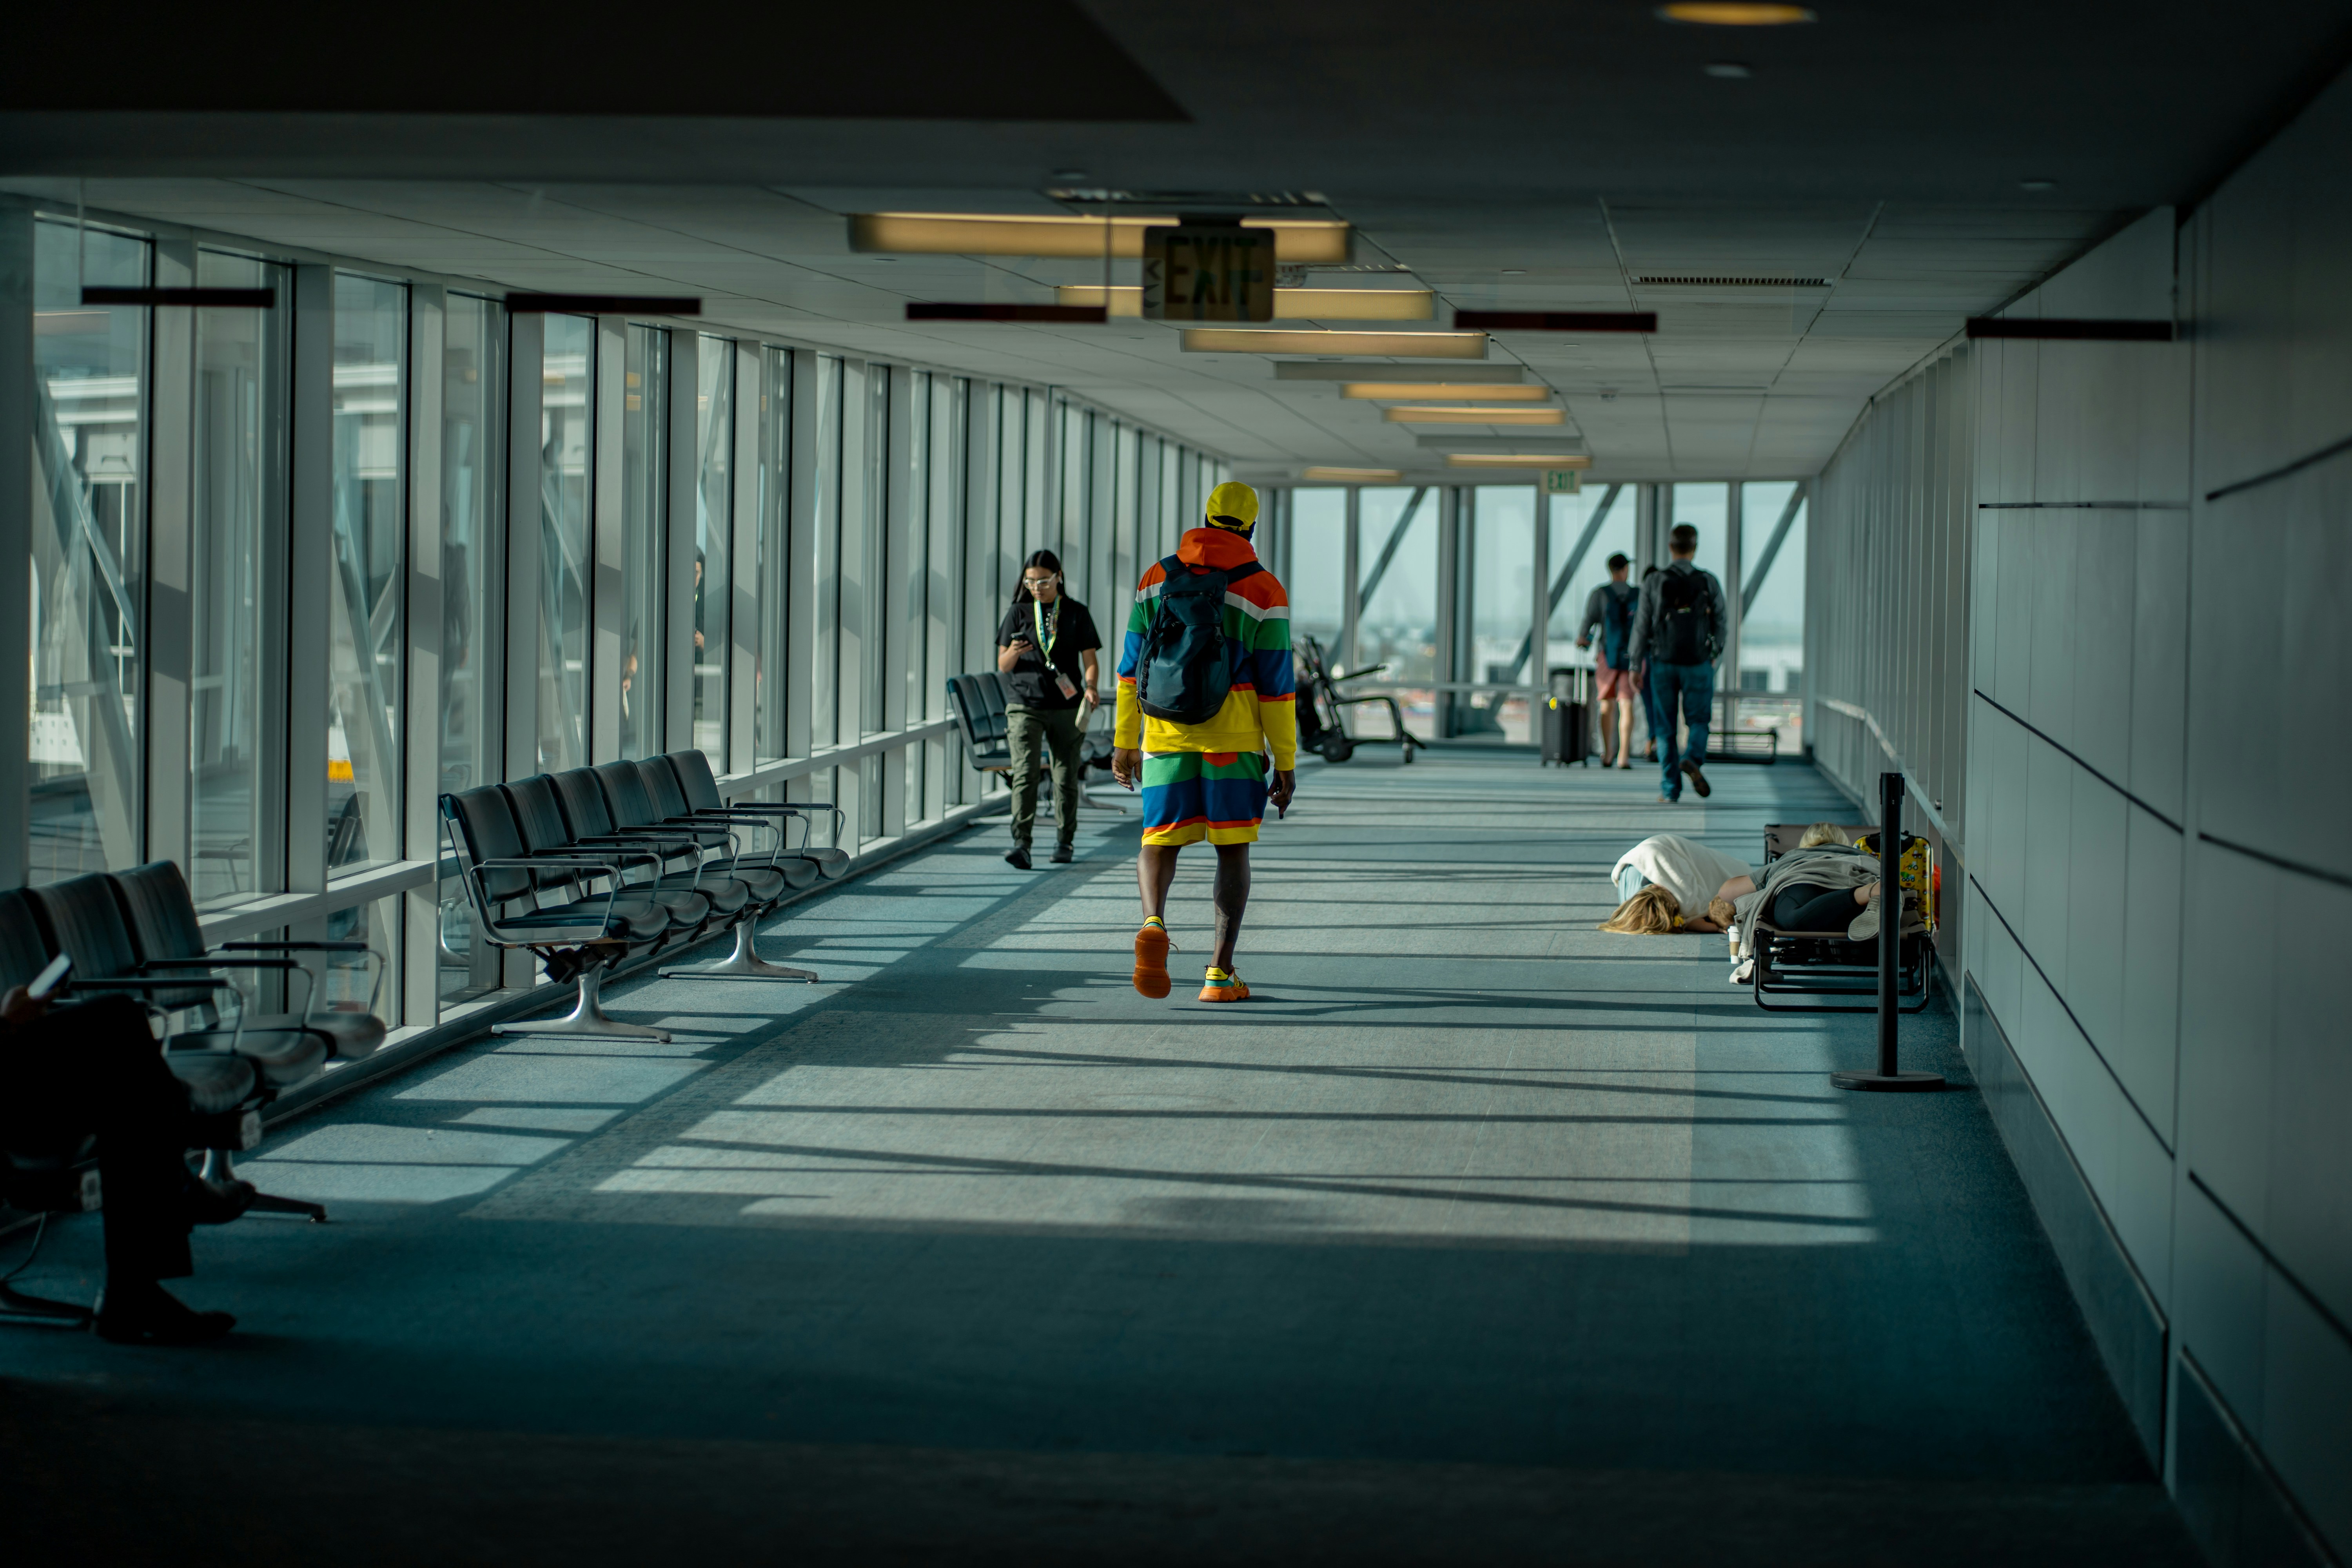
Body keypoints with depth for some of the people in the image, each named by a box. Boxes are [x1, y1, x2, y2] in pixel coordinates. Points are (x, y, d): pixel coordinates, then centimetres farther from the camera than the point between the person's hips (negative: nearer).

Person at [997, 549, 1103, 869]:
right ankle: (1021, 844, -19)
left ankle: (1065, 842, 20)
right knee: (1025, 773, -13)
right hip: (1024, 705, 0)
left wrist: (1091, 687, -15)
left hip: (1066, 707, 0)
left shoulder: (1076, 614, 6)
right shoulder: (1018, 613, 7)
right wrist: (1014, 652, -17)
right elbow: (1003, 665, 6)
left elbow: (1090, 660, 5)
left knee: (1066, 776, 6)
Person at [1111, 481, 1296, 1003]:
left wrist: (1125, 741, 12)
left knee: (1160, 842, 8)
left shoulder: (1158, 579, 5)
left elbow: (1132, 667, 6)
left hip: (1167, 736, 2)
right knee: (1232, 851, 8)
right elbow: (1277, 683, -5)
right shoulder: (1264, 593, -5)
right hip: (1234, 738, -2)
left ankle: (1154, 922, -24)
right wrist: (1286, 763, 0)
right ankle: (1220, 973, 5)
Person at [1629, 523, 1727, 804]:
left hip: (1663, 664, 0)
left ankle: (1670, 790, 6)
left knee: (1665, 727, 8)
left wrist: (1636, 665, 5)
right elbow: (1719, 623, 4)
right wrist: (1716, 652, 22)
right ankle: (1692, 759, -19)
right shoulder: (1709, 582, -4)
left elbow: (1642, 627, -3)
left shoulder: (1654, 584, -5)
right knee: (1698, 721, 11)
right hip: (1698, 664, 0)